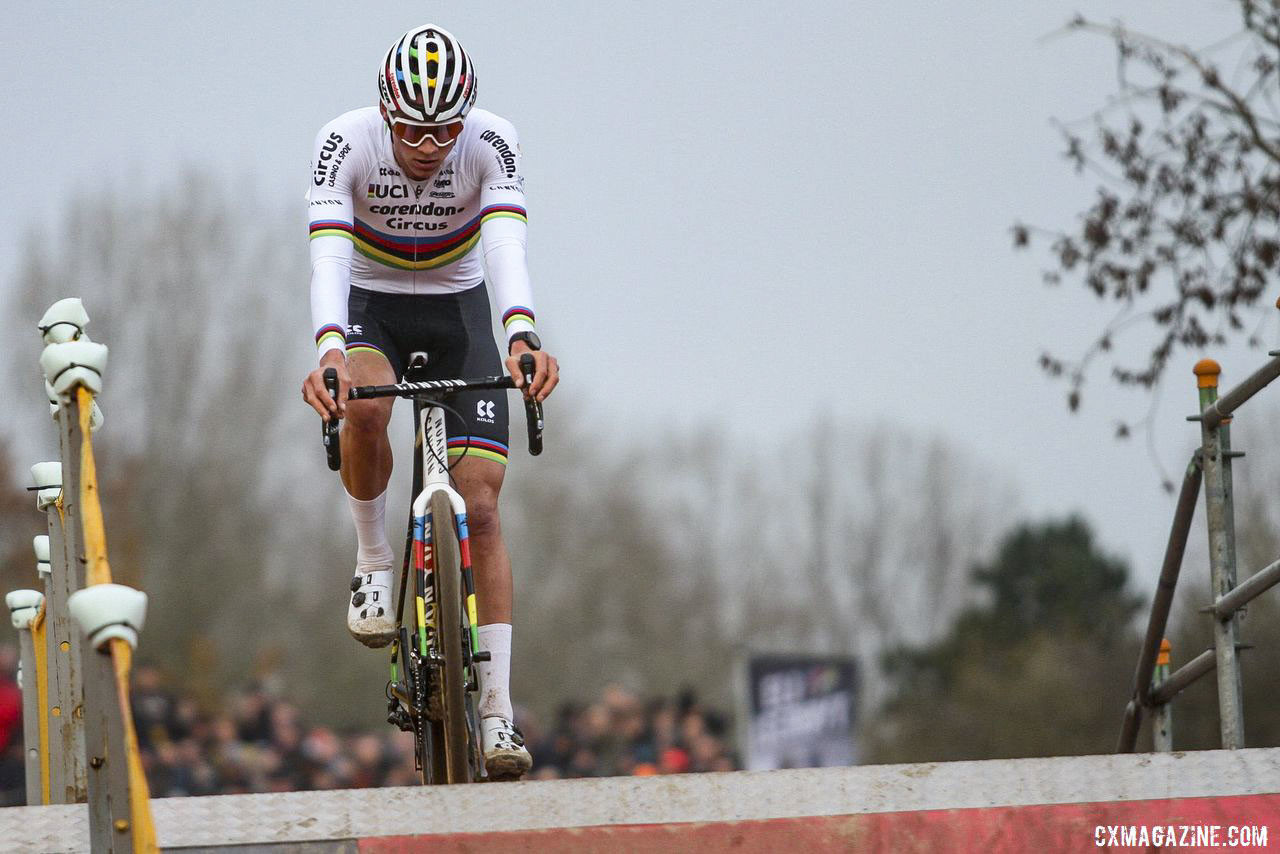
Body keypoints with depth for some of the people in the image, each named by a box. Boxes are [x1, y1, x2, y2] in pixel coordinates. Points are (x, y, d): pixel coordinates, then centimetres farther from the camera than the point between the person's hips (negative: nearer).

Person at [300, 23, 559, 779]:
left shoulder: (492, 144, -24)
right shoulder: (346, 143, -25)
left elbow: (507, 245, -38)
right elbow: (328, 256, -36)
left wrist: (523, 336, -57)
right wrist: (329, 352, -54)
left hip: (457, 311, 1)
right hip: (369, 307, -1)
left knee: (481, 504, -10)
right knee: (364, 405, -36)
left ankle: (497, 709, -7)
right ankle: (374, 559, -9)